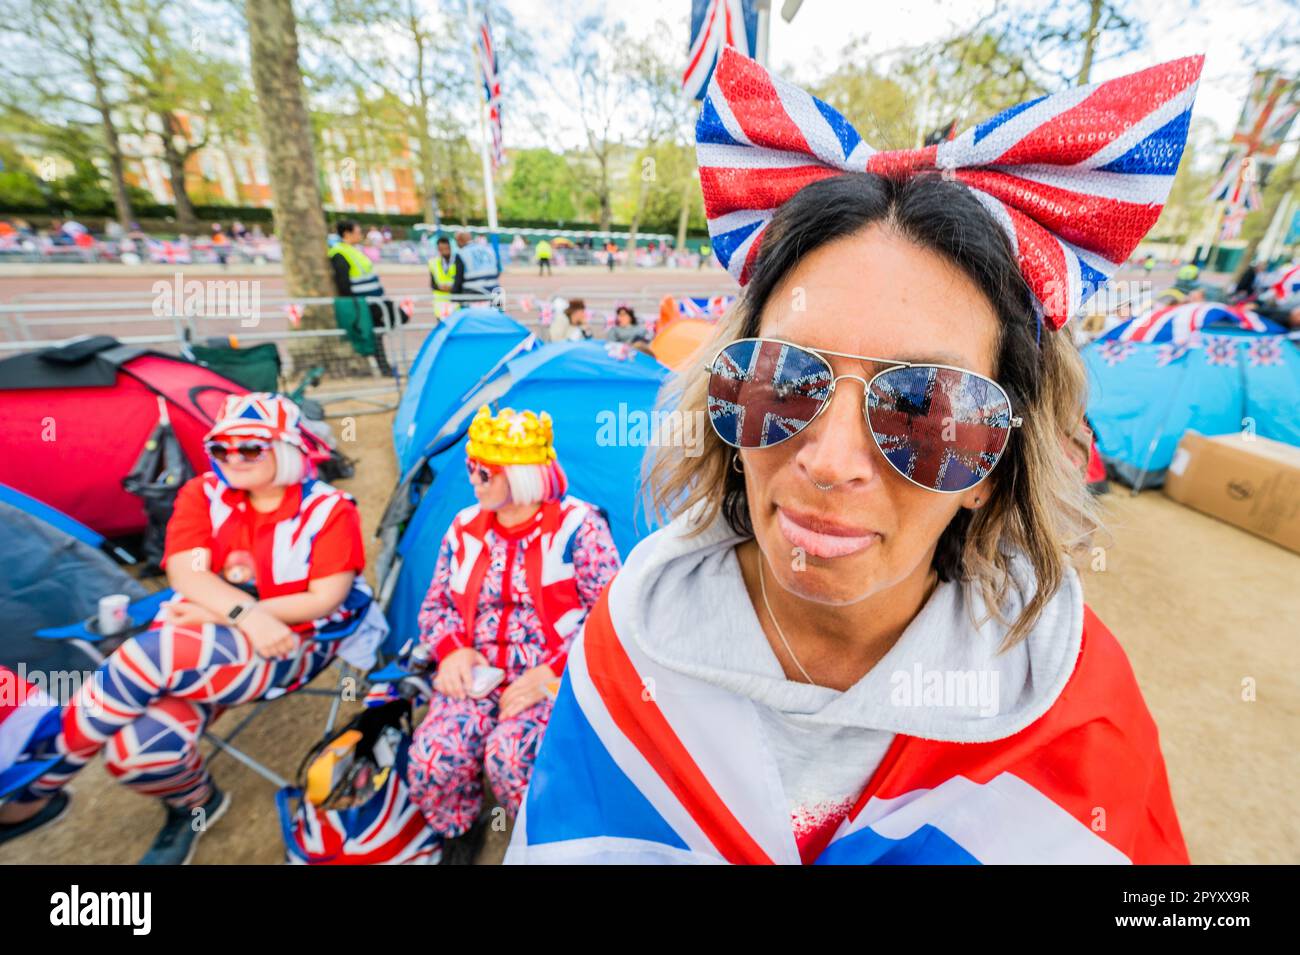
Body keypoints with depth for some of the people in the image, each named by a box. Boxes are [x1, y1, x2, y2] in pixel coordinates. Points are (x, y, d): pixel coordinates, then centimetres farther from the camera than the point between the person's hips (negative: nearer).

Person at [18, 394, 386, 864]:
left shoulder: (329, 509, -9)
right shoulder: (203, 494, 3)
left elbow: (326, 598, -14)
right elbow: (186, 575, -9)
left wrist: (223, 618, -16)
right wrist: (244, 614, -29)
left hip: (289, 649, -4)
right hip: (201, 647, 5)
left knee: (156, 653, -28)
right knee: (138, 749, -23)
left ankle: (37, 780, 2)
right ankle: (195, 803, 11)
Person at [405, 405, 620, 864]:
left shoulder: (577, 525, -8)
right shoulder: (464, 528, 8)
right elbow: (435, 606, 15)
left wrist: (552, 672, -19)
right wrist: (452, 651, -6)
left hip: (554, 676, -4)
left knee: (511, 757, -29)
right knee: (431, 758, -21)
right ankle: (459, 832, 16)